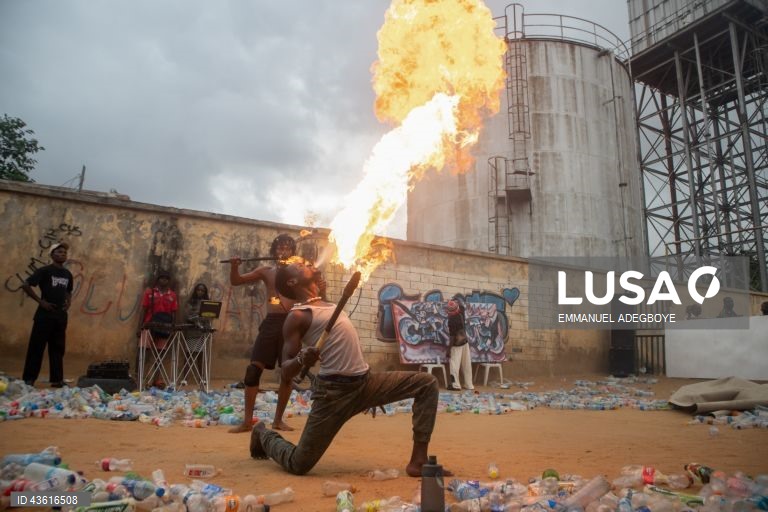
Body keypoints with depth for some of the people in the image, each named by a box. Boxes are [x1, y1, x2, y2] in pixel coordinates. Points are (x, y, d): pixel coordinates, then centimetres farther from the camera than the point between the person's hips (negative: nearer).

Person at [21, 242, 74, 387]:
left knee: (58, 348, 9)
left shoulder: (67, 274, 11)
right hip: (45, 314, -6)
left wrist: (68, 303, 8)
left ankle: (56, 379, 15)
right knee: (36, 347, -2)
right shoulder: (44, 271, -8)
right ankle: (28, 378, 7)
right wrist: (40, 301, -15)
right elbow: (25, 285, -14)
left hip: (61, 315, 6)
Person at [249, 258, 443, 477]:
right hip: (334, 391, -7)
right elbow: (286, 372, -14)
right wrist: (302, 360, -32)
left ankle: (418, 461, -1)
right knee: (298, 464, -2)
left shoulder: (325, 304, 16)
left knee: (427, 383, 0)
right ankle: (264, 434, 32)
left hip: (366, 382, 8)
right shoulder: (297, 315, -10)